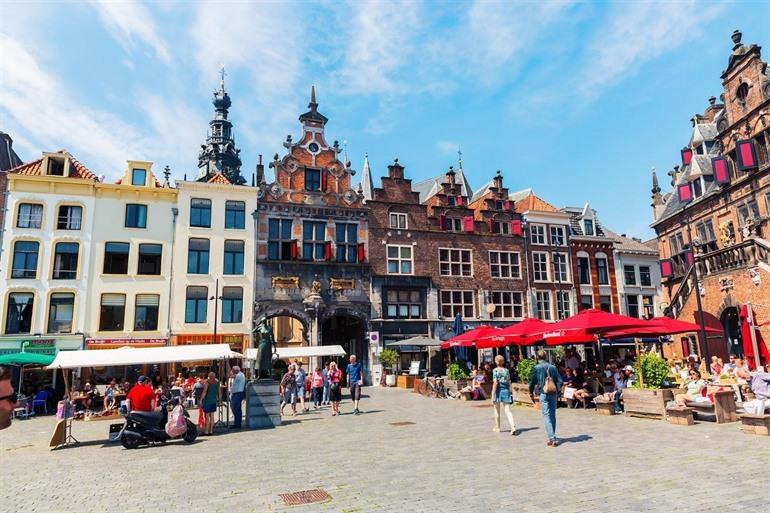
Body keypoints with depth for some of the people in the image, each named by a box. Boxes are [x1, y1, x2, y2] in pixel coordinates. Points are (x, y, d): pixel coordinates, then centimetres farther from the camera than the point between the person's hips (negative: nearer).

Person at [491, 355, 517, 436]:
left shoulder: (495, 370, -8)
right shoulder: (507, 370, 5)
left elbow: (495, 383, -14)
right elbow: (509, 382, 6)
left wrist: (493, 394, -13)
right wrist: (510, 392, 13)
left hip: (498, 391, -3)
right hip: (506, 391, 3)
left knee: (497, 410, 14)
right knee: (508, 410, 0)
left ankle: (497, 427, 26)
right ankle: (513, 427, -17)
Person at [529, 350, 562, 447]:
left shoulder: (537, 368, -7)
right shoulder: (553, 367, 5)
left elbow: (532, 381, -4)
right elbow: (559, 381, 5)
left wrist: (531, 392, 11)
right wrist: (557, 391, 19)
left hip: (543, 394, -4)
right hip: (553, 394, 4)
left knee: (547, 416, -4)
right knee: (553, 415, 14)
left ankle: (552, 438, -12)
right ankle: (552, 437, 22)